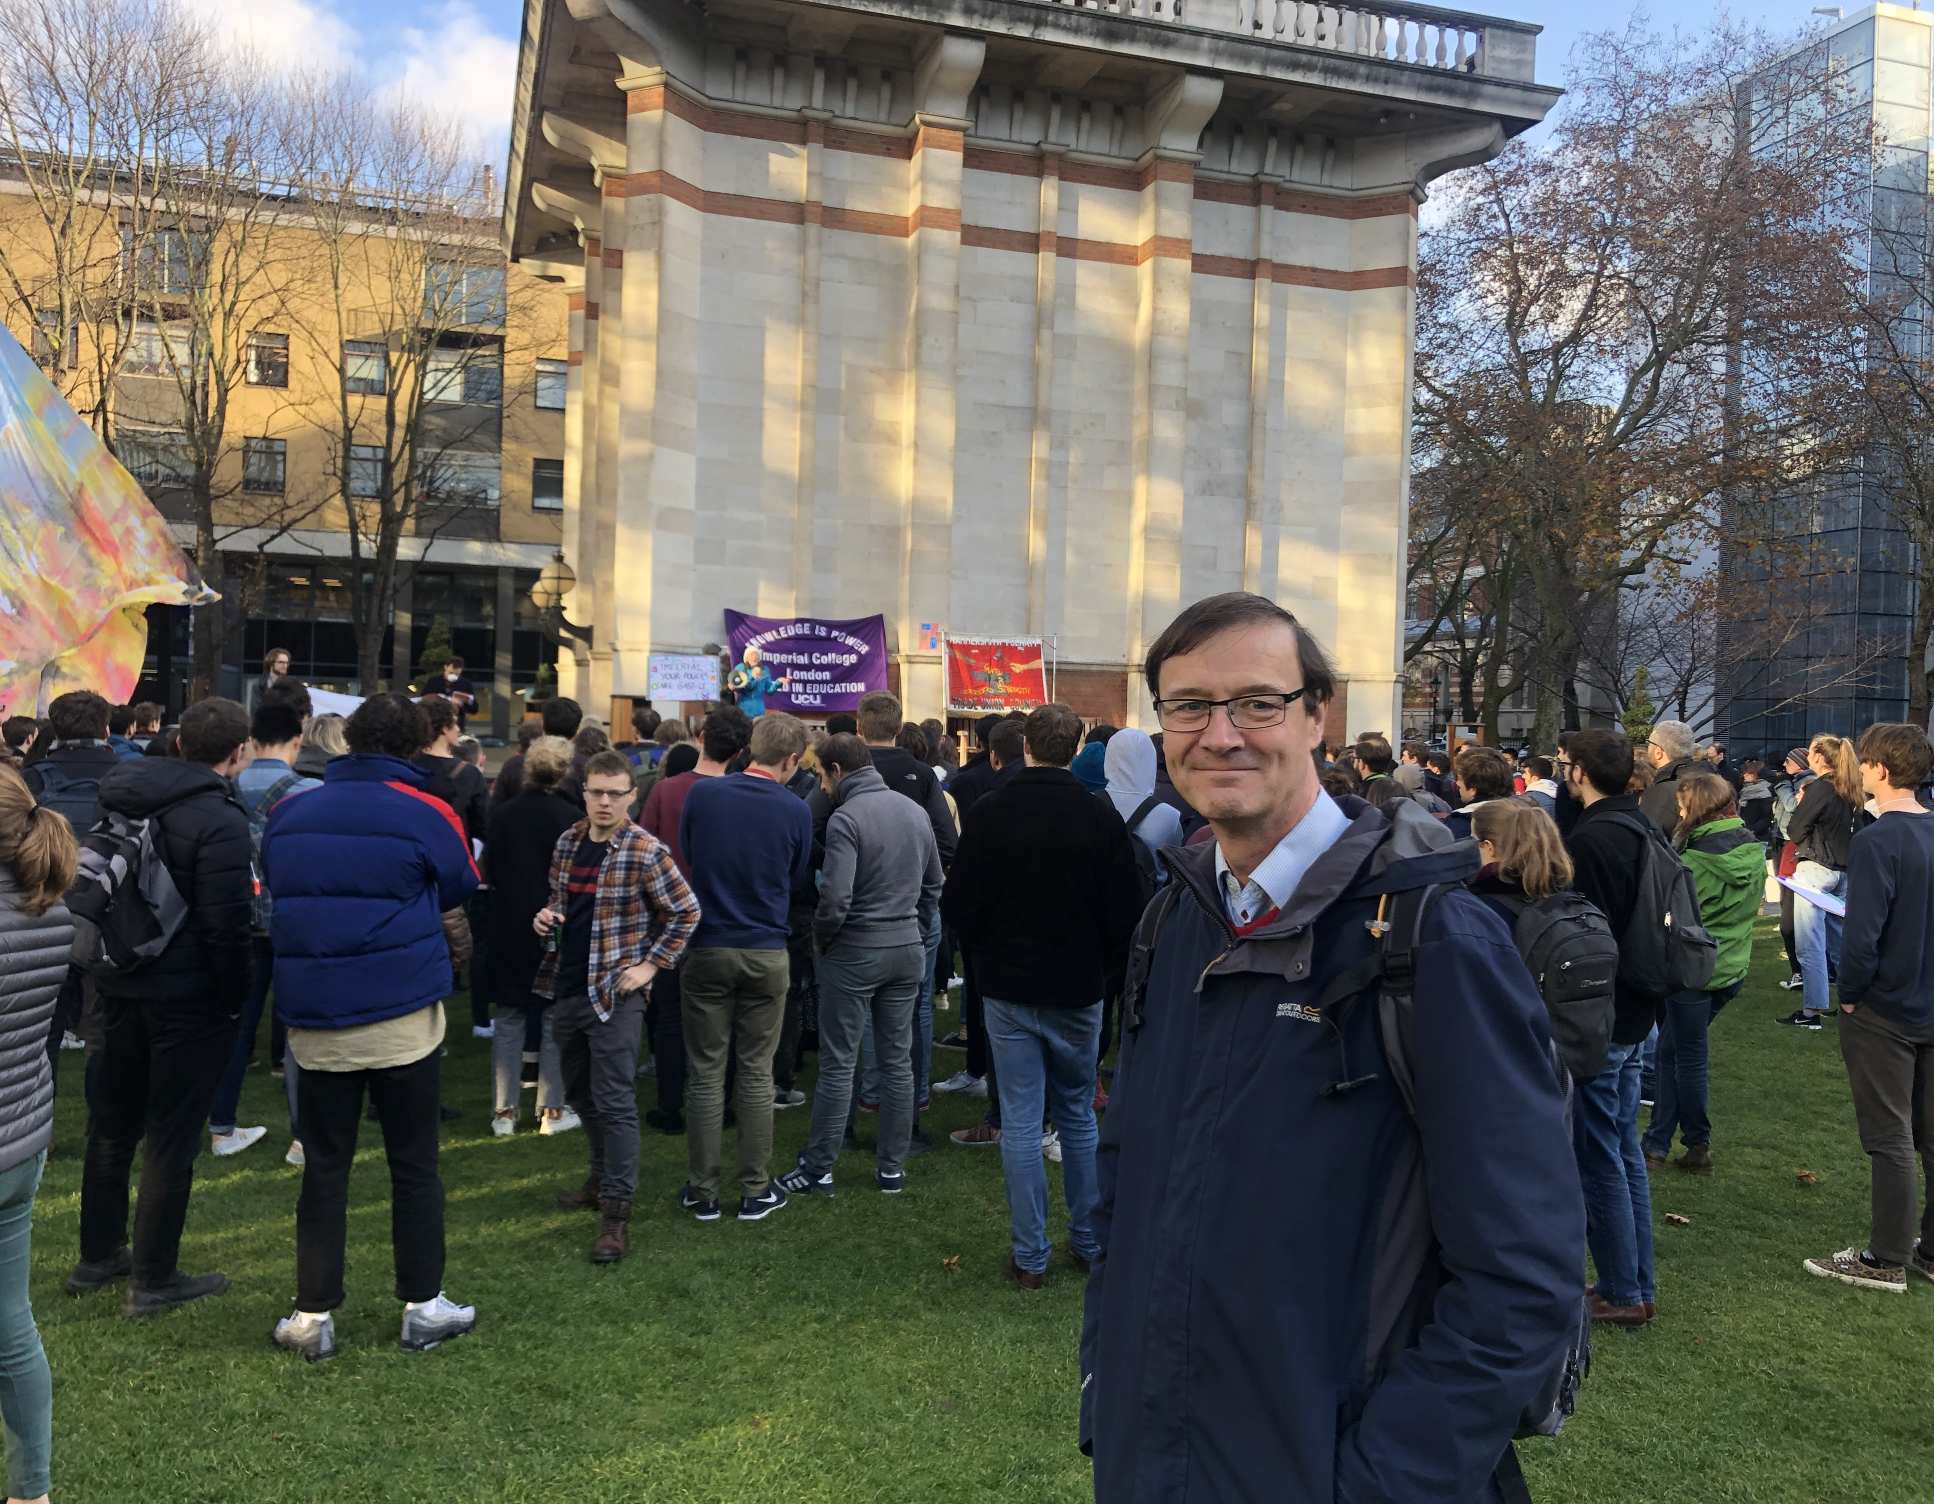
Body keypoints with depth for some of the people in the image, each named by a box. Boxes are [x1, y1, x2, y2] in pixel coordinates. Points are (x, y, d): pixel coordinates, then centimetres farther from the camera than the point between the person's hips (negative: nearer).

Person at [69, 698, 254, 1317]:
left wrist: (114, 955, 18)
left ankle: (97, 1256, 34)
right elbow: (226, 925, -23)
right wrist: (235, 997, -11)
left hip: (120, 986, 8)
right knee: (170, 1137, 3)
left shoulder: (125, 797, 4)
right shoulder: (218, 820, -21)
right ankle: (153, 1280, 14)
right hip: (189, 997, -8)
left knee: (111, 1125, 20)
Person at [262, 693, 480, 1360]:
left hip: (312, 1018, 3)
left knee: (323, 1168, 12)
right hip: (402, 1017, -3)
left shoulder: (288, 813, 4)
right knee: (414, 1165, 9)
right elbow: (460, 891, 4)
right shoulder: (427, 814, -8)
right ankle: (423, 1306, 17)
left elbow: (276, 893, 15)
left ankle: (313, 1316, 17)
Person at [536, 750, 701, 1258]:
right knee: (579, 1092, 20)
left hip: (615, 993, -7)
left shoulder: (646, 851, -13)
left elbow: (686, 912, -7)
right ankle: (604, 1175, 39)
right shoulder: (567, 842, 6)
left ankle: (616, 1212, 2)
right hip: (567, 987, 7)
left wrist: (651, 965, -11)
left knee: (614, 1102, -5)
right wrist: (546, 916, 1)